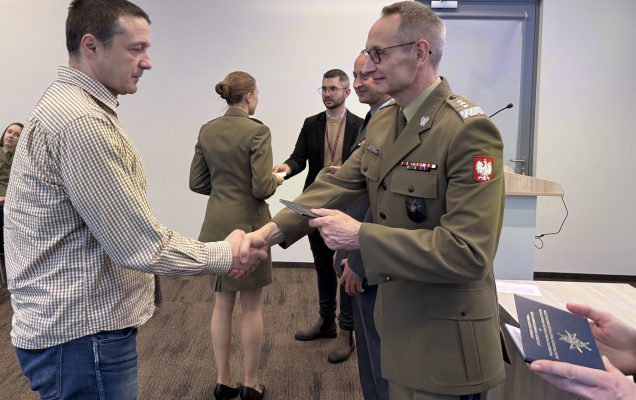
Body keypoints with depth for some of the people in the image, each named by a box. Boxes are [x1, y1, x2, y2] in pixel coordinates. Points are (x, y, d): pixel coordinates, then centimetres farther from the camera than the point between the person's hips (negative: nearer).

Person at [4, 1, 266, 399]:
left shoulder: (74, 106, 11)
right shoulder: (79, 120, -23)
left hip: (80, 320, 10)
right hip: (83, 332, -10)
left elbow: (125, 228, 11)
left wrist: (213, 254, 6)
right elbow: (140, 243, -23)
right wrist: (226, 255, -9)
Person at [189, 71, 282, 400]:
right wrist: (276, 179, 3)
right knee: (252, 306, 7)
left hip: (216, 224, 6)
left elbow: (197, 182, 7)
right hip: (248, 224, -6)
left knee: (222, 304, 14)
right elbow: (262, 188, -18)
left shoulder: (207, 130, 5)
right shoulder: (257, 131, -14)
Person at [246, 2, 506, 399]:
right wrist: (270, 231, -8)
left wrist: (360, 236, -27)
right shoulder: (382, 121, 5)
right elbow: (339, 184, 3)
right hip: (399, 318, 8)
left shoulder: (469, 131, -23)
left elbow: (468, 251, -27)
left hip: (444, 337, -7)